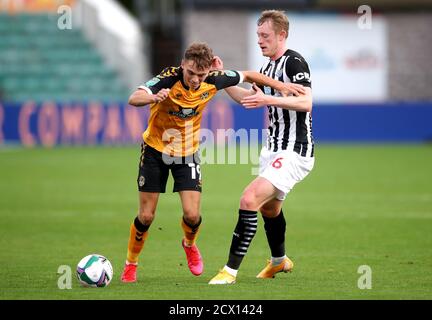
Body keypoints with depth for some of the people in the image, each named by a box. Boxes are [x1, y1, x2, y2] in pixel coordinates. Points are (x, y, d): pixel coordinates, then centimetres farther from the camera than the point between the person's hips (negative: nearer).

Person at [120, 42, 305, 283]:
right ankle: (131, 264, 22)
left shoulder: (213, 81, -16)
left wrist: (281, 86, 1)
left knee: (192, 215, -9)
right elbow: (134, 99, -41)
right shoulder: (169, 78, -27)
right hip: (155, 150, -2)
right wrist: (153, 98, -62)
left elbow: (247, 76, 2)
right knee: (146, 216, -2)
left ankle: (190, 245, 26)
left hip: (188, 153, 2)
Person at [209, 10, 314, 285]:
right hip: (273, 149, 10)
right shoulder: (268, 67, 15)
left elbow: (306, 102, -26)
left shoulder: (294, 62, -14)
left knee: (250, 200, -22)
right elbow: (248, 98, 30)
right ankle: (279, 261, 50)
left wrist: (268, 99, -35)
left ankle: (231, 270, -21)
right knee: (269, 208, 26)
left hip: (294, 153, -10)